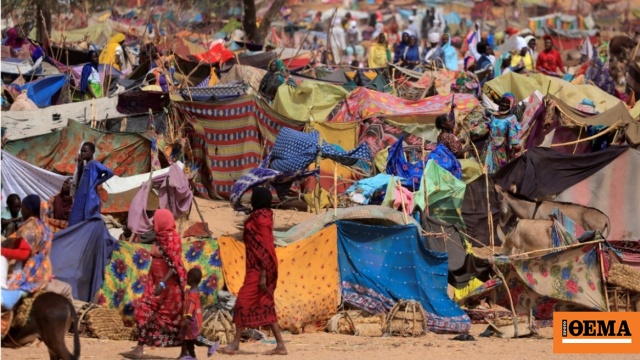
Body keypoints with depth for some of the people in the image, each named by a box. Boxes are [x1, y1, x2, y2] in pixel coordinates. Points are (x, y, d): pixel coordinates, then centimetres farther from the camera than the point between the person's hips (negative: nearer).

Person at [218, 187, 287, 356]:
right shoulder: (262, 216, 14)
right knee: (265, 305, 8)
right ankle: (280, 345, 6)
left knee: (244, 301, -5)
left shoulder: (260, 218, -14)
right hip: (259, 267, 10)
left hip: (259, 267, -10)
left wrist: (263, 275, -21)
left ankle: (235, 344, -1)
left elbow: (265, 247, -18)